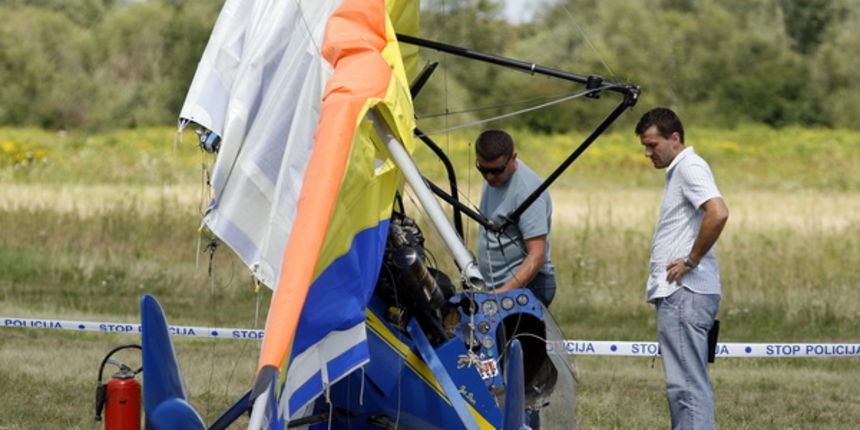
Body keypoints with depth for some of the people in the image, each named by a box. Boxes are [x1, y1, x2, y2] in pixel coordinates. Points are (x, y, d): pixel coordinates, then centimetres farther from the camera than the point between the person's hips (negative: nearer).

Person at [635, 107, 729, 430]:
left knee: (687, 385, -13)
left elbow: (718, 213, -27)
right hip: (678, 294, 11)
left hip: (684, 294, -11)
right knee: (684, 384, 12)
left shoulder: (690, 167, -10)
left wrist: (691, 261, -18)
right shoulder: (678, 170, 21)